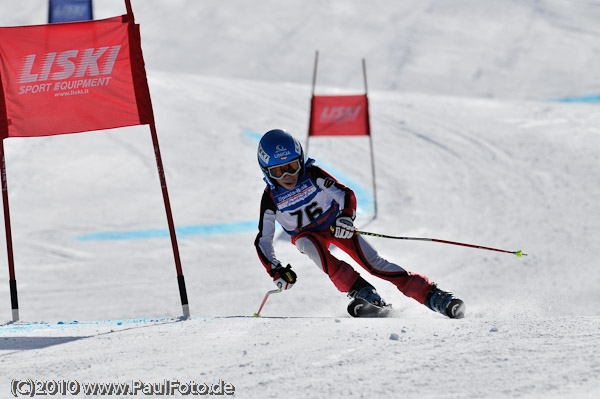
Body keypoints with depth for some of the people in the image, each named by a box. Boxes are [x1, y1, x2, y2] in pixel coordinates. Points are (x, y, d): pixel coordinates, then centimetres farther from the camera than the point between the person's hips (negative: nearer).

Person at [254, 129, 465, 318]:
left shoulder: (313, 175, -24)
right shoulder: (271, 199, -21)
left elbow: (346, 194, -20)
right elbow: (263, 241, -15)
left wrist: (346, 216, -40)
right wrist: (276, 271, -27)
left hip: (335, 225, -1)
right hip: (306, 234, 1)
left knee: (373, 262, -16)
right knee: (309, 245, -35)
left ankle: (432, 296, -18)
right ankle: (360, 290, -35)